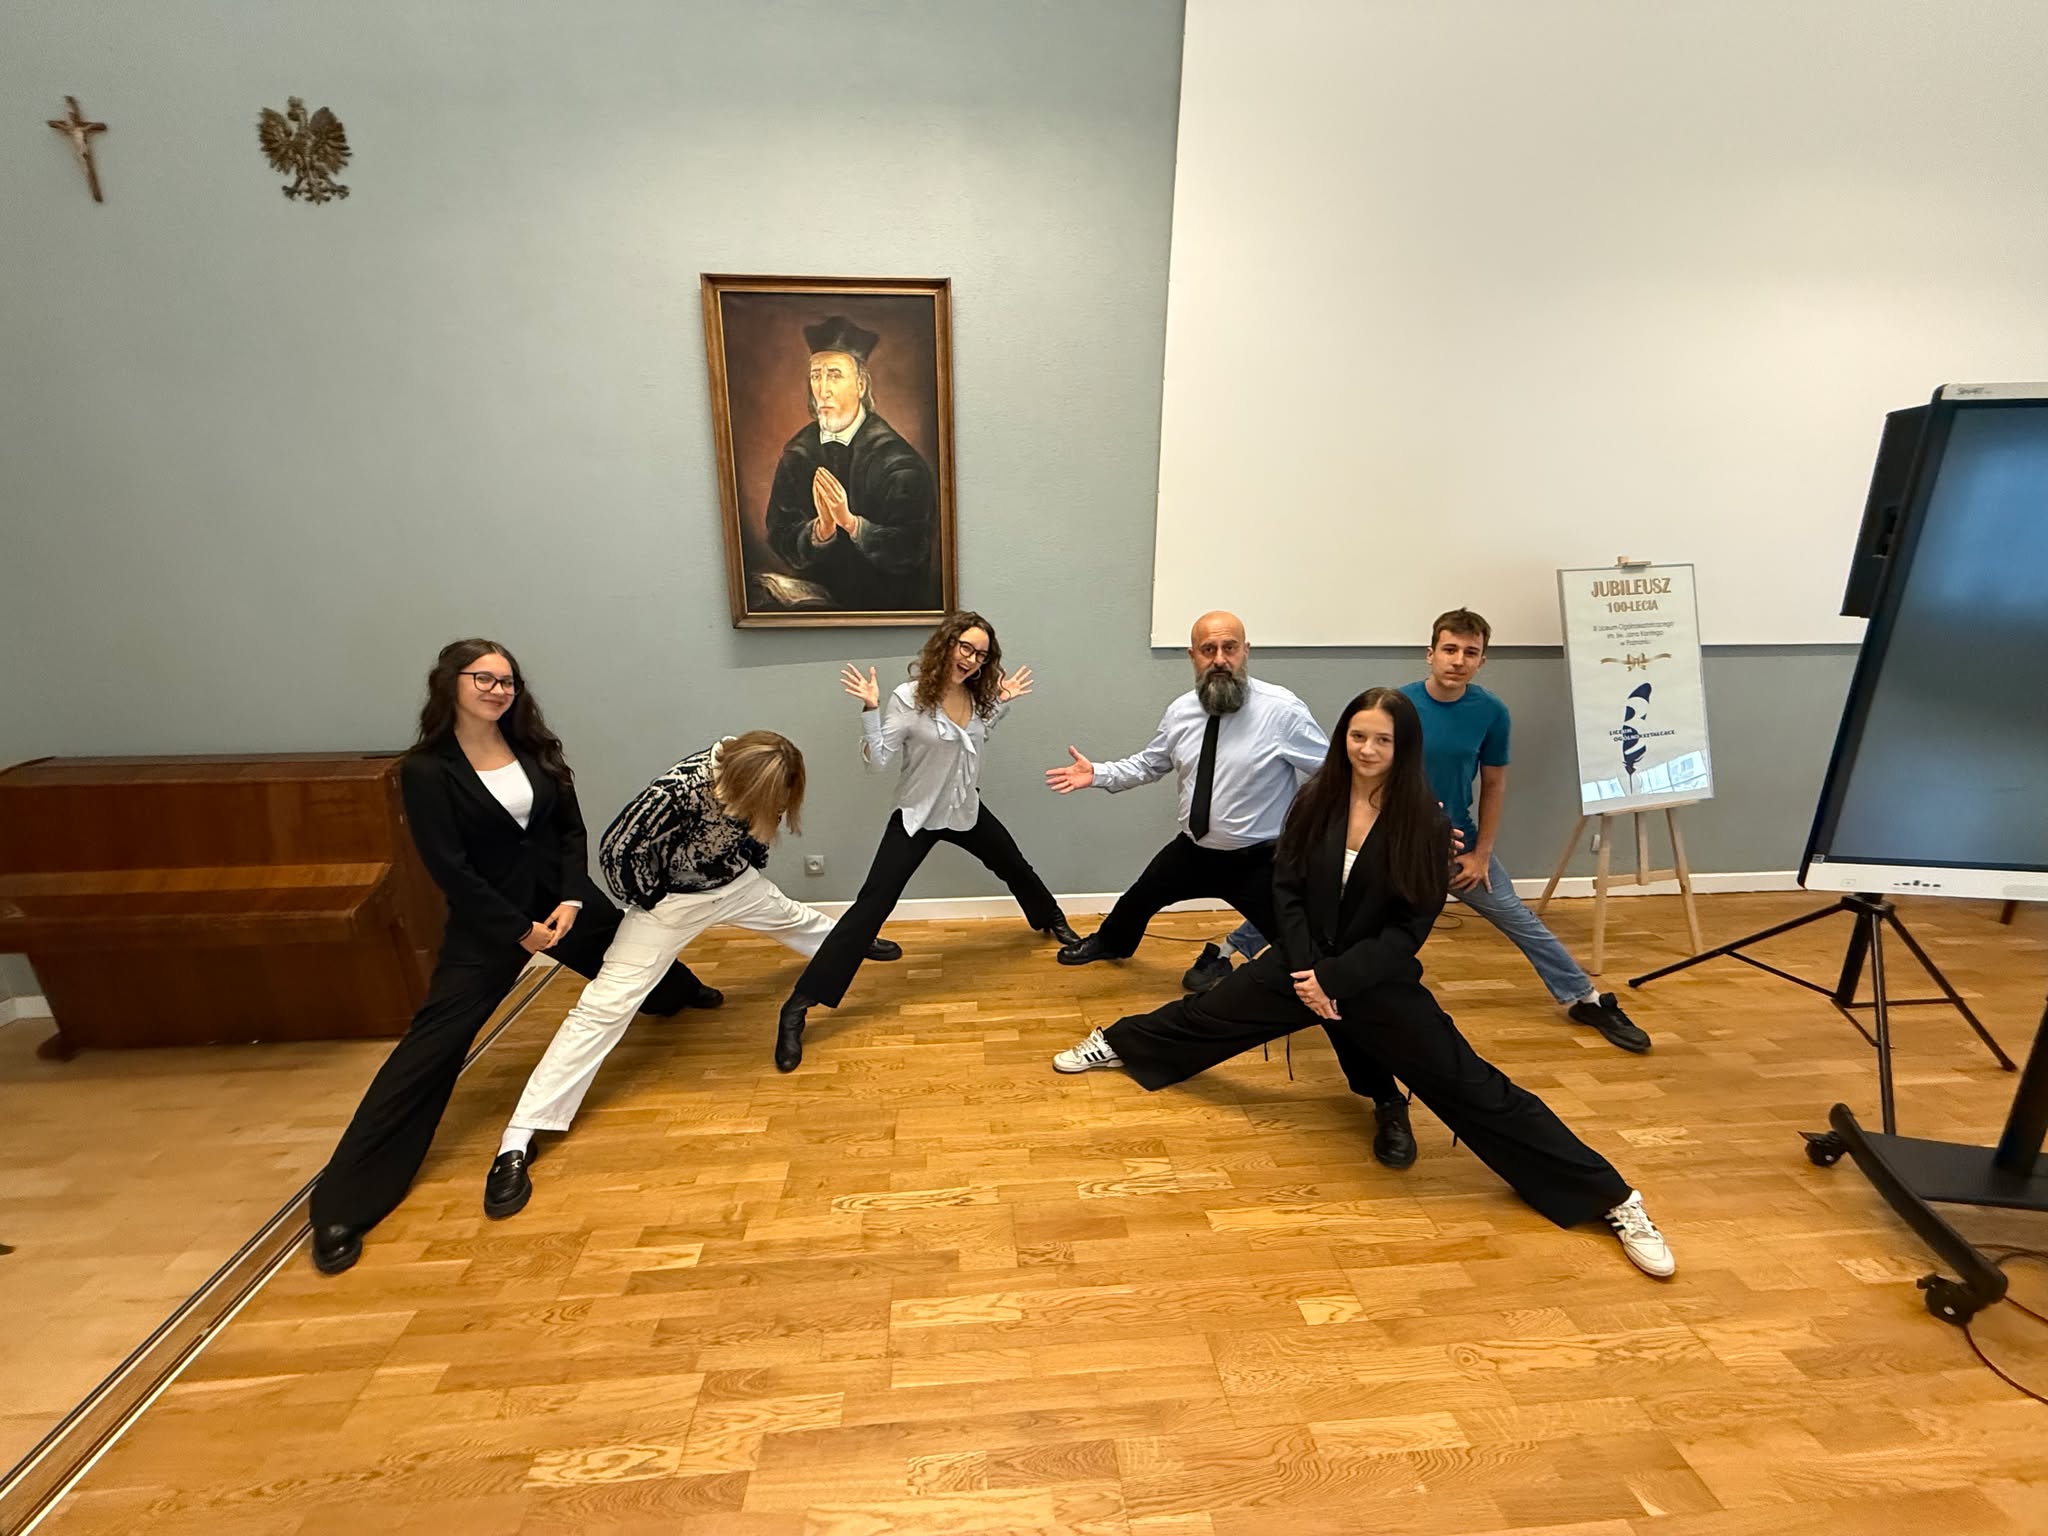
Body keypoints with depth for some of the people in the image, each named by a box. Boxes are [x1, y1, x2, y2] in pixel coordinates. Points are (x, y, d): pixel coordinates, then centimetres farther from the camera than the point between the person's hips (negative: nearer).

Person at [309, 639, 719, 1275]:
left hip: (559, 896, 5)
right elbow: (450, 870, -17)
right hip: (487, 919, -5)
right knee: (433, 1043, -9)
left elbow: (571, 827, 1)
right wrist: (518, 930, -16)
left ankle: (678, 992, 64)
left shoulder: (532, 747, -1)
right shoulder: (425, 770, -14)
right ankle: (341, 1204, 1)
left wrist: (571, 898, -11)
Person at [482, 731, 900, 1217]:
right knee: (606, 1005, -10)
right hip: (672, 897, -6)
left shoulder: (755, 773, -20)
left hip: (733, 882, 6)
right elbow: (617, 849, -27)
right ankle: (517, 1140, -4)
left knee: (792, 917, 27)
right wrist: (652, 901, -13)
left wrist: (752, 870, 8)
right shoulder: (677, 791, -39)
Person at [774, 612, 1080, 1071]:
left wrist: (1002, 703, 5)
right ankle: (798, 1008, -8)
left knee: (1016, 868, 26)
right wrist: (870, 709, -32)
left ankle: (1052, 921, 59)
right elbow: (876, 762, -21)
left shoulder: (975, 696, -3)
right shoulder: (907, 698, -20)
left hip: (966, 811, 6)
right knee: (871, 908, -13)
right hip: (918, 818, -6)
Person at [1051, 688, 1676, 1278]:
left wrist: (1335, 978, -20)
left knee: (1475, 1090, -4)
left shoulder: (1426, 822, -14)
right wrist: (1305, 970, -14)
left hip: (1379, 979, -2)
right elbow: (1286, 889, -4)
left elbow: (1410, 928, -13)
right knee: (1205, 1014, 13)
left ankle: (1615, 1200, 9)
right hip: (1300, 962, 3)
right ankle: (1116, 1041, 39)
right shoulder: (1315, 800, -7)